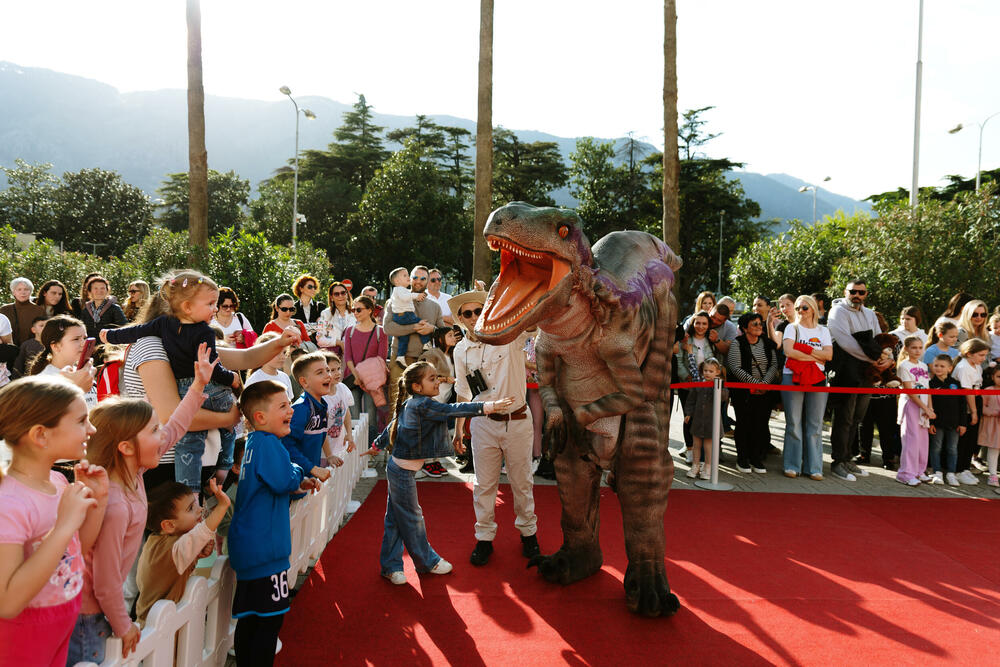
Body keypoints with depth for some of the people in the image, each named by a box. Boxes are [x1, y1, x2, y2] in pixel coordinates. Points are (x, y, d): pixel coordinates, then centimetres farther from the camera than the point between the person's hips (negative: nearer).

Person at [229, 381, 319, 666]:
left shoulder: (253, 443, 15)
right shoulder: (268, 443, -16)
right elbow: (284, 481, -24)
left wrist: (298, 484, 14)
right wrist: (299, 474, -4)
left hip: (246, 546, 10)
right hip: (265, 548, -10)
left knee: (249, 618, 17)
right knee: (270, 619, -3)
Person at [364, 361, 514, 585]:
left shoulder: (409, 404, 9)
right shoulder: (422, 405, -21)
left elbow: (391, 428, 21)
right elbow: (453, 410, -29)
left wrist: (377, 446, 36)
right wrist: (489, 406, -31)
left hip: (397, 467, 9)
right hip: (403, 471, -9)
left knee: (395, 519, 14)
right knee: (412, 518, 7)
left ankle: (390, 566, 23)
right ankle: (427, 561, 21)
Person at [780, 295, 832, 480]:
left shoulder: (823, 331, 15)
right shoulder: (792, 328, 9)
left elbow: (828, 355, 0)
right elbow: (788, 351, -9)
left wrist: (803, 350, -7)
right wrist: (816, 357, -4)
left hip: (817, 379, 2)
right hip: (793, 377, -2)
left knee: (815, 424, 1)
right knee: (793, 422, -3)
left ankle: (813, 466, 6)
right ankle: (792, 465, 4)